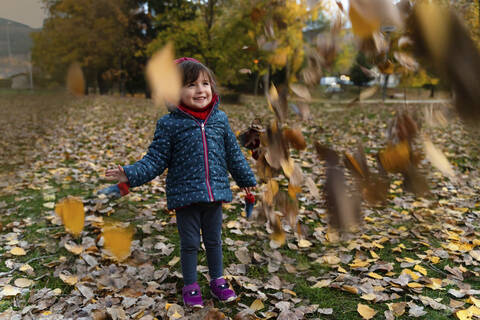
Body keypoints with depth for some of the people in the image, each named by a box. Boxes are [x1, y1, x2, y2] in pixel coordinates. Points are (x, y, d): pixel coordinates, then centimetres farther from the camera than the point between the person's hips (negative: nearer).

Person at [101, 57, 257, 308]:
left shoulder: (220, 119, 1)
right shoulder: (169, 124, -9)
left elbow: (233, 154, 11)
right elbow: (155, 160, -8)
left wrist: (246, 179, 19)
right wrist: (130, 176, -21)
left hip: (215, 192, 3)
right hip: (185, 194, -3)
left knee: (214, 241, 18)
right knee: (190, 243, 11)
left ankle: (217, 280, 37)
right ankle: (190, 285, 31)